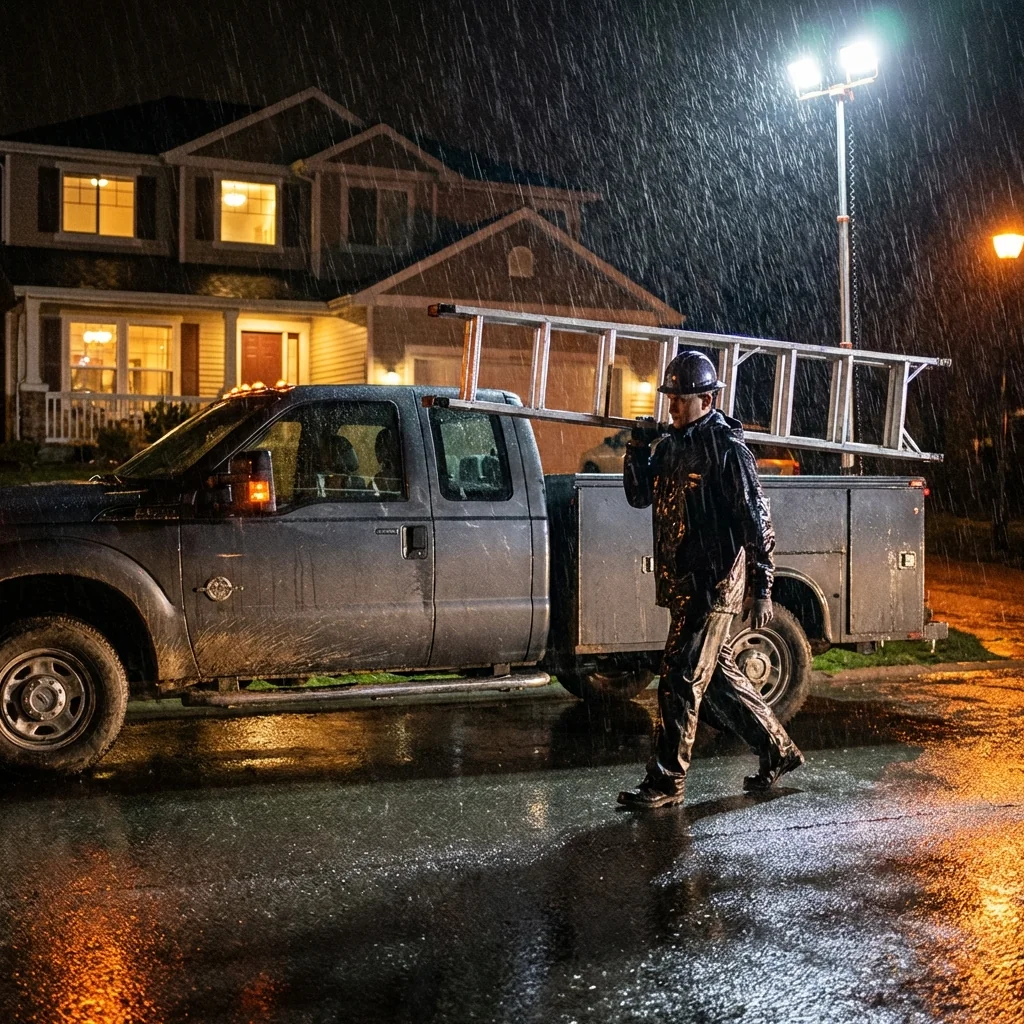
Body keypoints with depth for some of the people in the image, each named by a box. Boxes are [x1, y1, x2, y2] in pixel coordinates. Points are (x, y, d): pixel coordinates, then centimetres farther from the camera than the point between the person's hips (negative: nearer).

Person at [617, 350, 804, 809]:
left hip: (713, 583, -9)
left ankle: (666, 782, 1)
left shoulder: (726, 448, -12)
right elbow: (639, 496, 15)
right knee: (718, 677, 17)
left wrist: (761, 587, -17)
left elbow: (756, 521, -14)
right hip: (683, 583, 9)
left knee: (680, 681, -7)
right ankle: (778, 750, 32)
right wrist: (638, 449, -1)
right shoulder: (671, 445, 12)